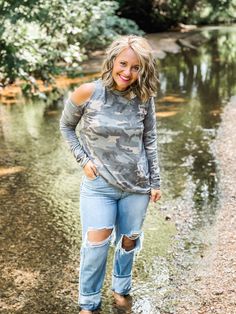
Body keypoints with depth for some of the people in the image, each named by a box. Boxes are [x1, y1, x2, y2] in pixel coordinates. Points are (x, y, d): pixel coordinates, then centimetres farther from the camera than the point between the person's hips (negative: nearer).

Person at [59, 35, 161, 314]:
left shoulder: (143, 99, -6)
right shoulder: (87, 93, -13)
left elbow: (149, 140, 5)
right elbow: (66, 126, 3)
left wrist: (155, 182, 6)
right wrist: (83, 159, -7)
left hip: (136, 185, 3)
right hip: (98, 184, -2)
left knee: (129, 240, 15)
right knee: (97, 241, -12)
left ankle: (121, 288, 41)